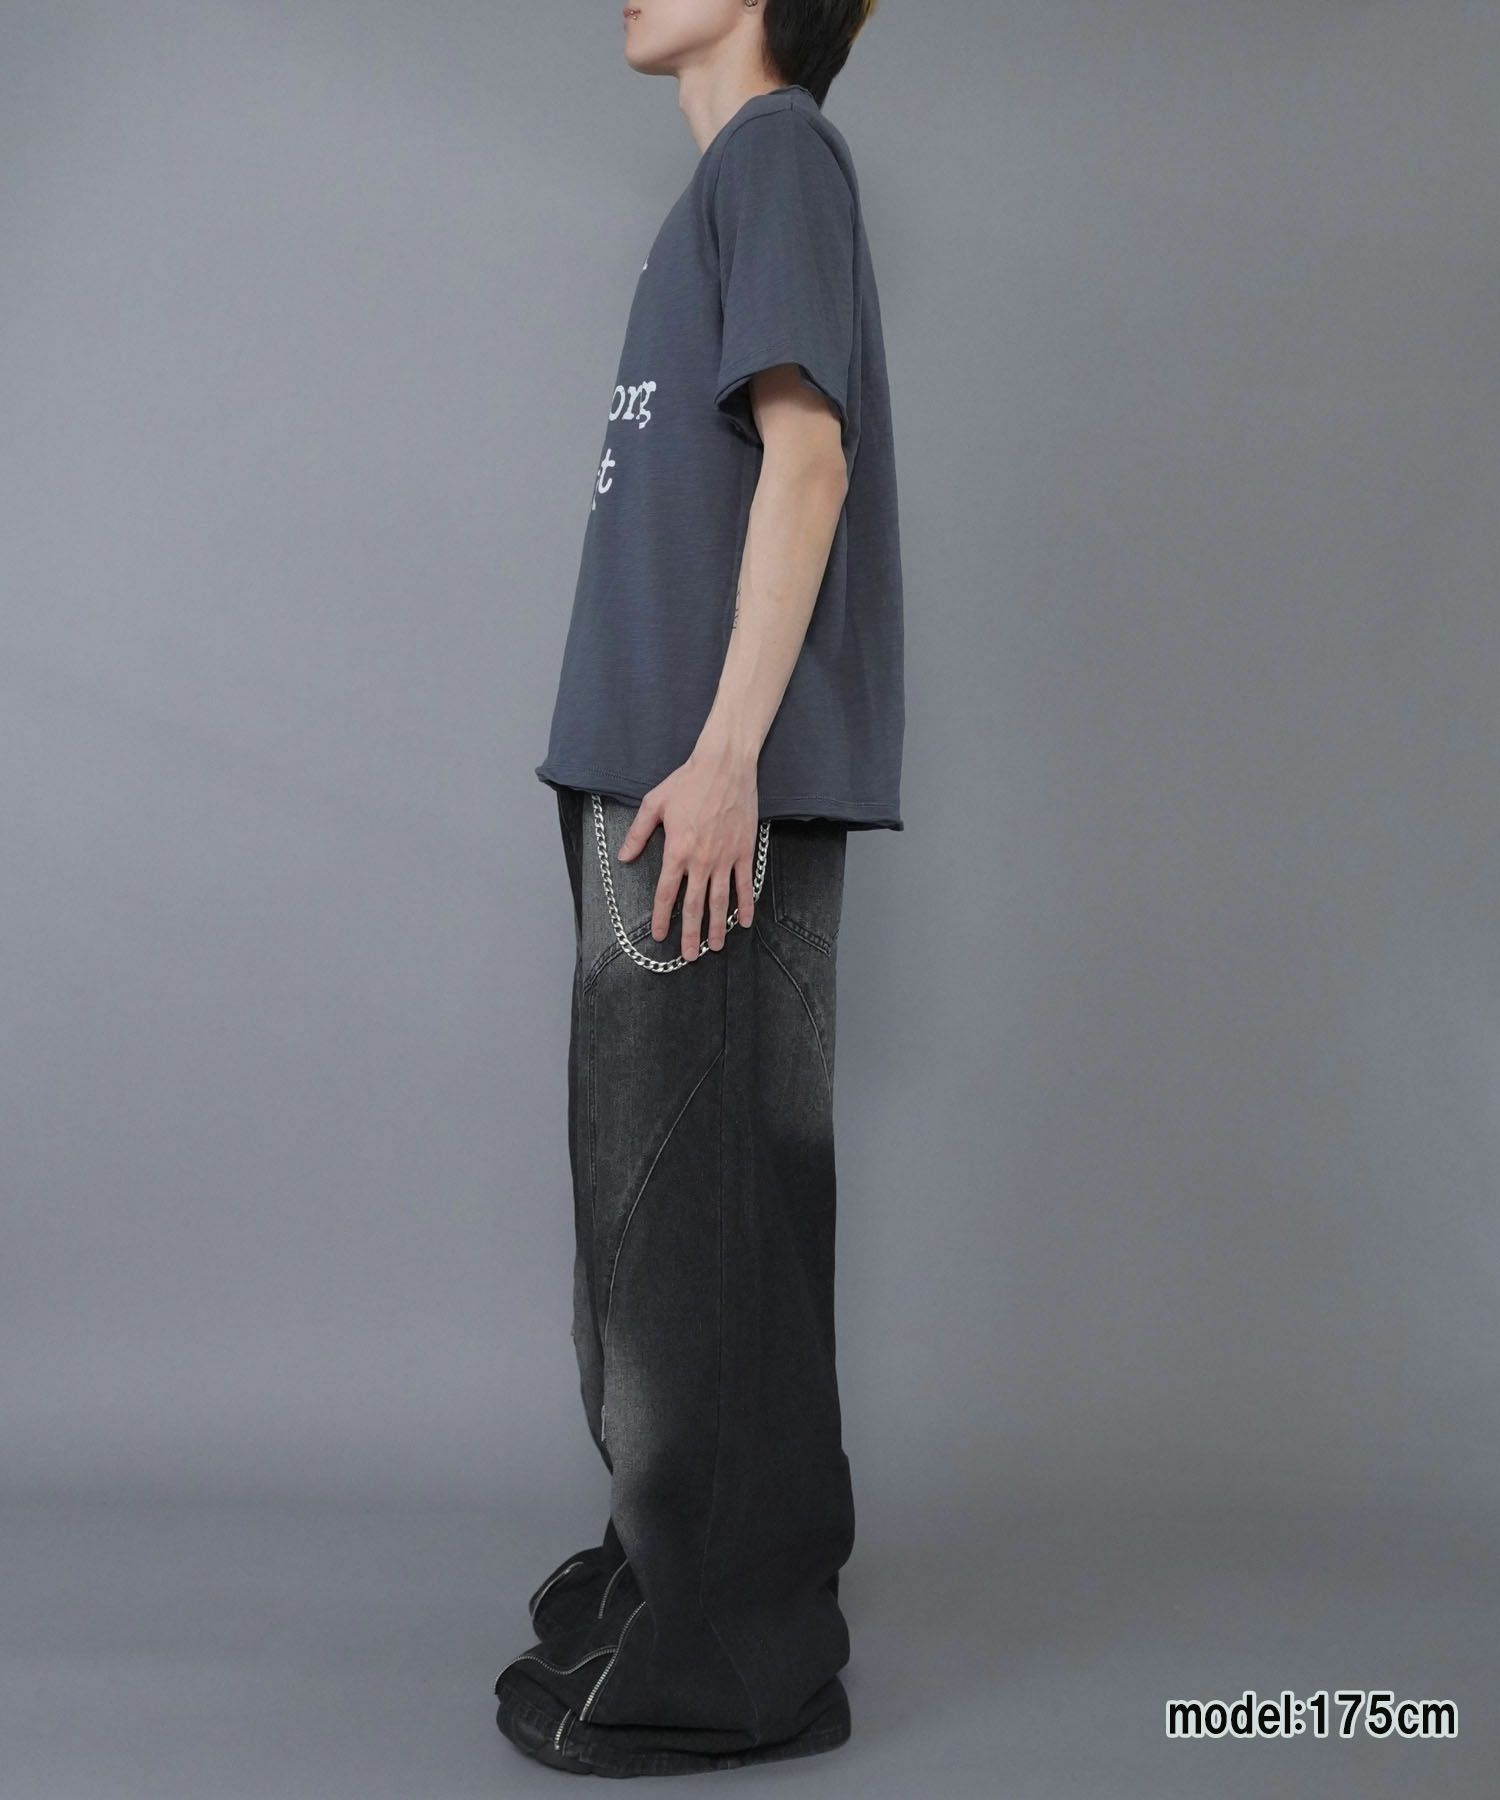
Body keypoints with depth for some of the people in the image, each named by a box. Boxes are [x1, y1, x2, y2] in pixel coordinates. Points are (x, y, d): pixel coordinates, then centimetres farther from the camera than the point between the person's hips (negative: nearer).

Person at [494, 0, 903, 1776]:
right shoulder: (729, 185, 24)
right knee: (652, 1181, 14)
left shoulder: (777, 149, -2)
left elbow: (806, 451, -14)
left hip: (721, 784, -9)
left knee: (706, 1192, -7)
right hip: (652, 770, 10)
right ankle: (673, 1551, 27)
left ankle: (739, 1654, 5)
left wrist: (724, 750, -21)